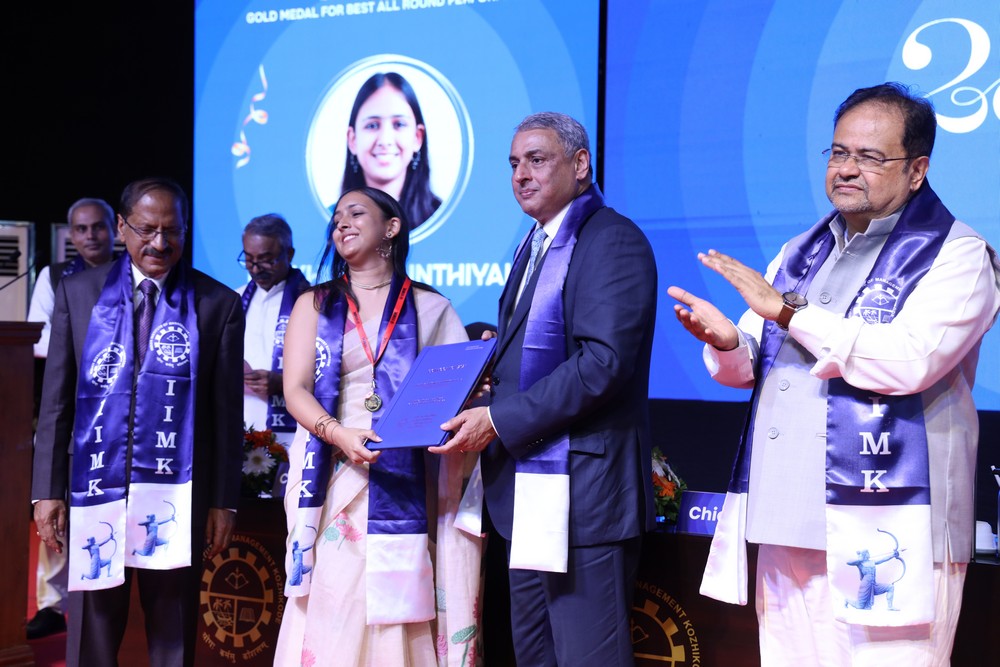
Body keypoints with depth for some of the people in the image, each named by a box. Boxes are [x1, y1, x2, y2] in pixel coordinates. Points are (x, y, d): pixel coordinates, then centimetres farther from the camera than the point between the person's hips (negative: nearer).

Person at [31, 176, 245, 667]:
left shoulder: (218, 303, 1)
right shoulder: (78, 292, 5)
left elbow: (227, 412, 2)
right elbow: (56, 401, 5)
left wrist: (224, 501, 1)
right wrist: (48, 491, 1)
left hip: (177, 497, -1)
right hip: (95, 488, 1)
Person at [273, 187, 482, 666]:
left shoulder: (430, 308, 10)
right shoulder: (314, 305, 13)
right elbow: (296, 389, 2)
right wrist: (338, 434, -17)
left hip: (405, 486, -1)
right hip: (333, 483, 1)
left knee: (399, 614, -3)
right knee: (331, 611, -3)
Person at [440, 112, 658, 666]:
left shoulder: (613, 241, -11)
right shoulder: (533, 245, 18)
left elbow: (603, 361, -21)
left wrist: (499, 420, -19)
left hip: (583, 491, -9)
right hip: (528, 490, 10)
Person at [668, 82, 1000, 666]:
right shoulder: (800, 254, 19)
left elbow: (910, 360, -19)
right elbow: (754, 366, 19)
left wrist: (787, 310, -16)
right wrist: (727, 343, -6)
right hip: (787, 529, 6)